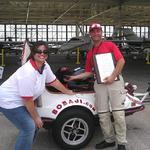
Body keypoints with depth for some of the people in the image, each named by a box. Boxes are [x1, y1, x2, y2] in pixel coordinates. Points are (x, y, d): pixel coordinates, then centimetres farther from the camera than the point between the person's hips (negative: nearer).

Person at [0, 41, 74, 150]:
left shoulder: (44, 65, -6)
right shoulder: (28, 72, -31)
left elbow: (53, 81, 11)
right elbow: (27, 99, -25)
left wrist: (67, 91, 21)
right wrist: (36, 117, -14)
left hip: (20, 101, 9)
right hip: (9, 101, -9)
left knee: (34, 124, 8)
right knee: (29, 127, -12)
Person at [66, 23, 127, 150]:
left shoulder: (110, 45, 5)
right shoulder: (90, 53, 18)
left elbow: (121, 61, -5)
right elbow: (89, 72, 19)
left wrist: (113, 76, -14)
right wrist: (75, 77, 8)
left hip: (114, 81, -4)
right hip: (99, 83, 5)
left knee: (118, 113, -5)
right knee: (103, 115, 5)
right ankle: (109, 140, 20)